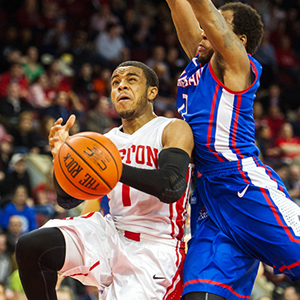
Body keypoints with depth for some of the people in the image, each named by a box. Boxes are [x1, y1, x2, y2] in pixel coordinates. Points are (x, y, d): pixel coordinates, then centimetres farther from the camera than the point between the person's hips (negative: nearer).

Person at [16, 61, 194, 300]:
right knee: (31, 246, -18)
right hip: (112, 233, 5)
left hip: (155, 249, -5)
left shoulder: (173, 130, -4)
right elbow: (68, 199, 11)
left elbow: (172, 187, -22)